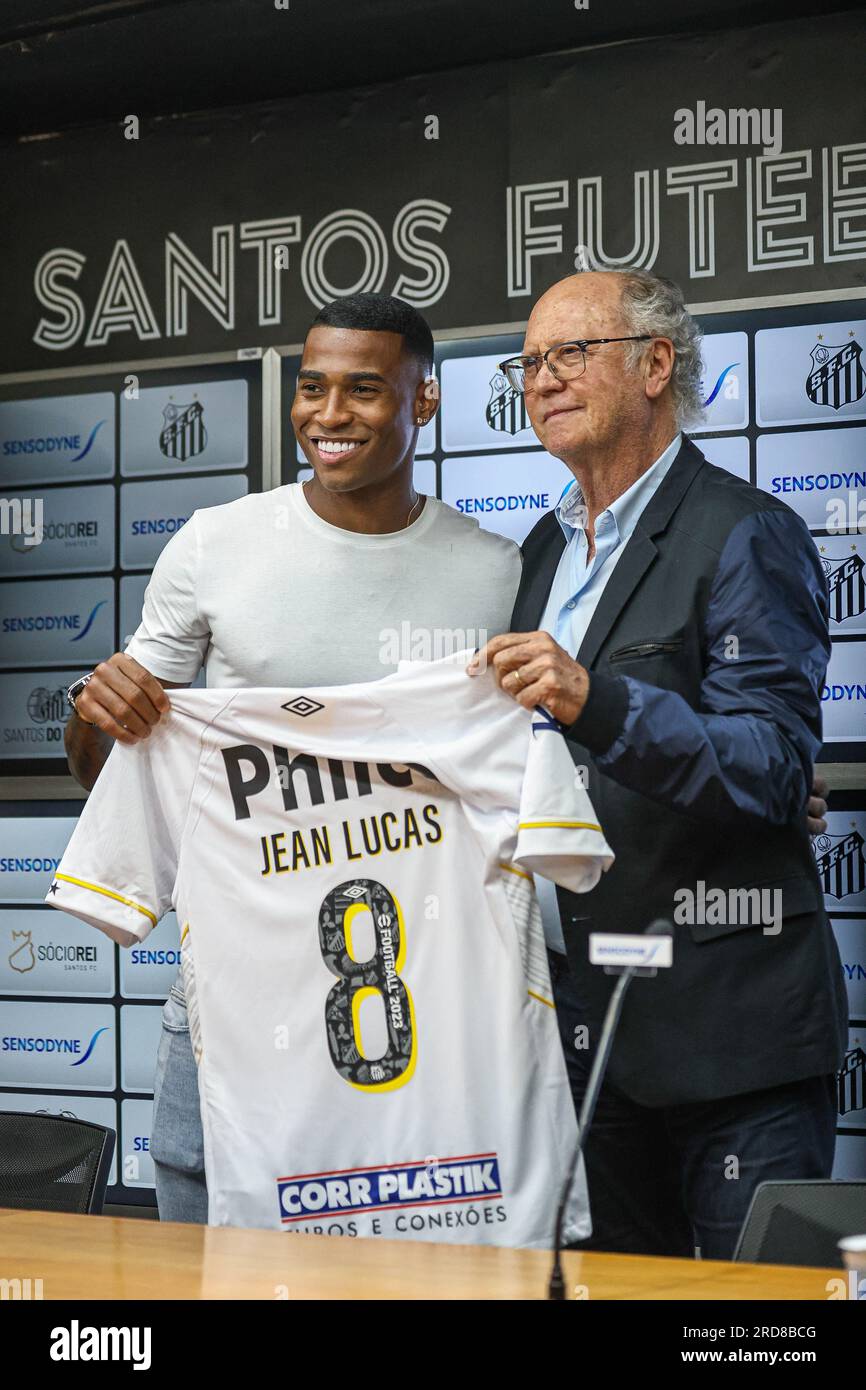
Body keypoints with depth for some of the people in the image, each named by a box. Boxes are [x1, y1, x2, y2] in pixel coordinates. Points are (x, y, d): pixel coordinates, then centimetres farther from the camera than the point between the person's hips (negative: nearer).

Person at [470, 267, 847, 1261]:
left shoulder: (746, 534, -9)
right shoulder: (546, 548, 15)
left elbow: (775, 764, -20)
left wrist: (594, 703, -32)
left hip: (726, 1019, -7)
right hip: (586, 1011, 8)